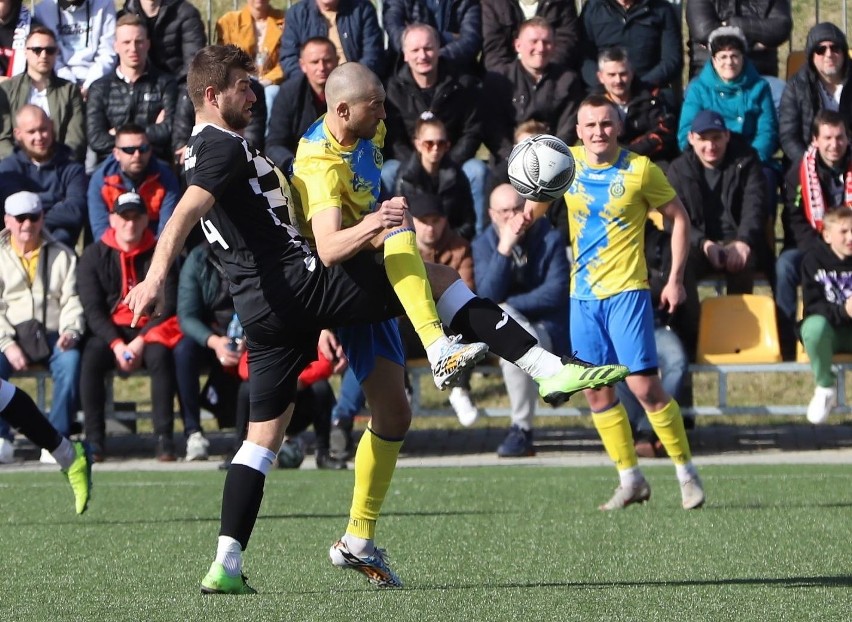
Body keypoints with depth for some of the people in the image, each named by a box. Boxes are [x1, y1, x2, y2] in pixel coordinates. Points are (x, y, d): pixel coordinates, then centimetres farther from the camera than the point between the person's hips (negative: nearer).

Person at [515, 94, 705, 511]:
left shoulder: (640, 170, -8)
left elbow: (679, 217, 1)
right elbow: (541, 196, 20)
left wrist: (676, 279, -4)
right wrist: (527, 215, -4)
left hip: (626, 291, -5)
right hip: (583, 293, 5)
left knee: (644, 385, -11)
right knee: (596, 391, 5)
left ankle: (686, 472, 3)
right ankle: (630, 479, 17)